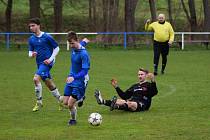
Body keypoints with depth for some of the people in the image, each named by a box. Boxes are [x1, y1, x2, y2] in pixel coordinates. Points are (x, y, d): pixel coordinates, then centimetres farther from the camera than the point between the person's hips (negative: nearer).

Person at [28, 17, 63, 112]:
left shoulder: (47, 37, -11)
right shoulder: (31, 39, 7)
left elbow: (57, 48, -3)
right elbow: (30, 52, 12)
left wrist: (50, 59, -12)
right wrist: (31, 55, -13)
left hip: (47, 62, -7)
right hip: (39, 63, 7)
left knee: (36, 79, -22)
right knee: (49, 84, 13)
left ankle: (39, 102, -12)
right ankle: (60, 99, 30)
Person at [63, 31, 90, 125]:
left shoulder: (83, 54, -24)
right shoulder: (74, 48, -1)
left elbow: (85, 70, -27)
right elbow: (85, 41, 20)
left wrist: (74, 77, -38)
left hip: (80, 81, -7)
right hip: (71, 79, 7)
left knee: (70, 104, -10)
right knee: (65, 102, 6)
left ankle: (73, 120, 19)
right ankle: (79, 99, 35)